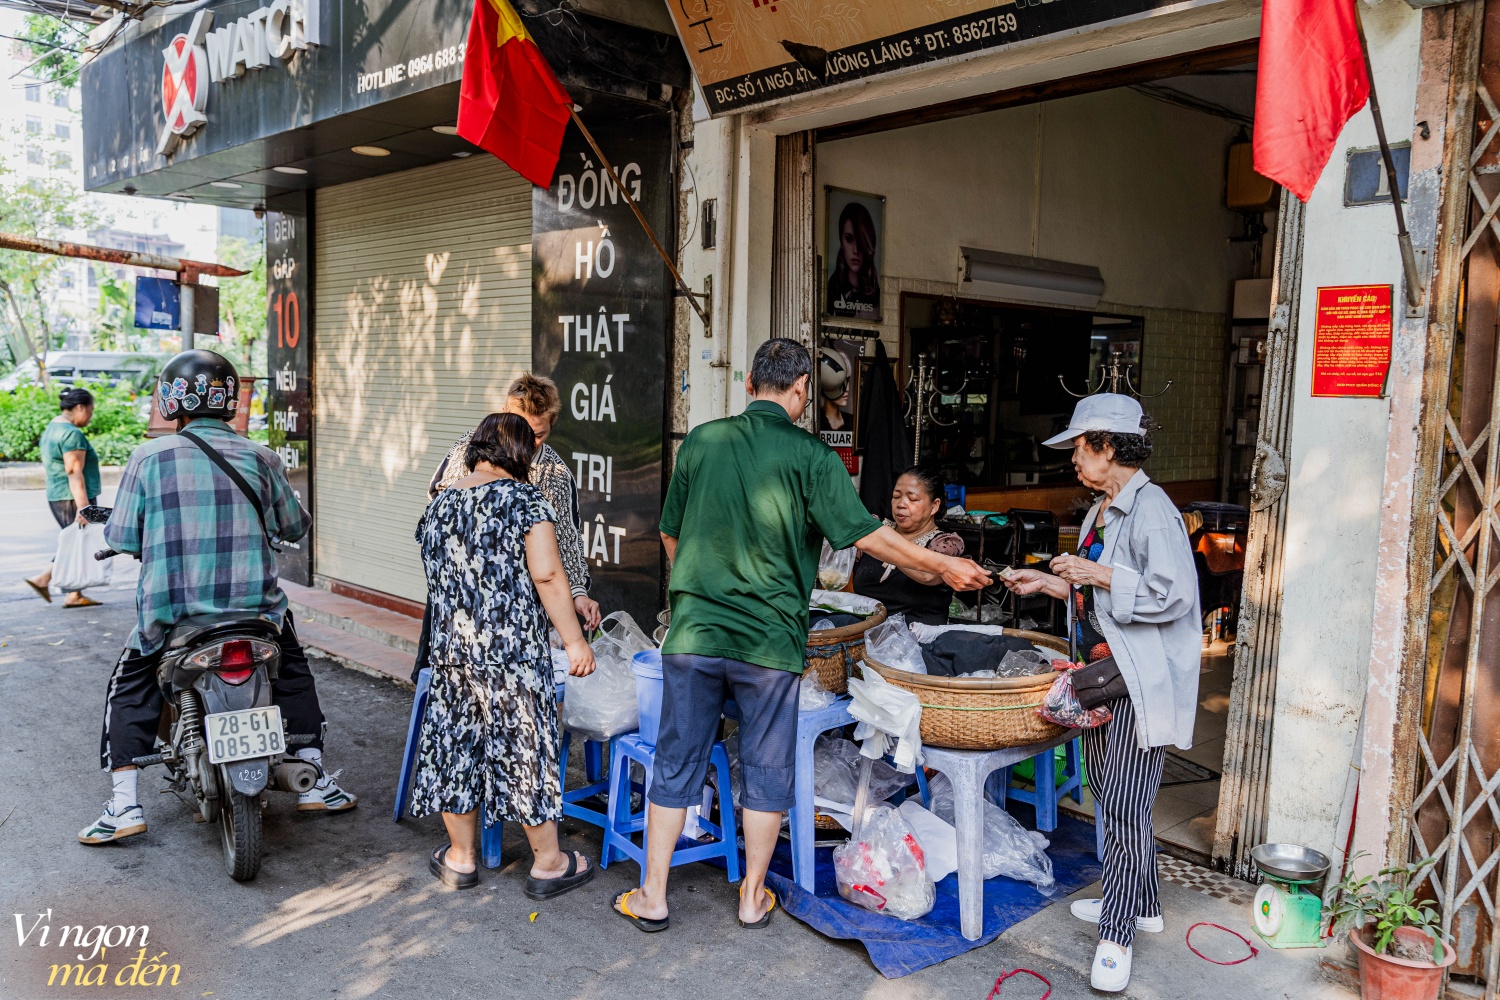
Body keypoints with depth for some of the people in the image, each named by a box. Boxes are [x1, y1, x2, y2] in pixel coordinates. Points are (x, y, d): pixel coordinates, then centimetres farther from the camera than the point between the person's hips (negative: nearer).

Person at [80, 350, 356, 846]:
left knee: (129, 688, 22)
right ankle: (315, 780, 25)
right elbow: (294, 527, 11)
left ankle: (124, 806, 15)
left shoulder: (149, 457, -5)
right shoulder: (259, 457, 1)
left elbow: (121, 537, -2)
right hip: (254, 601, 2)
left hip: (172, 607, -1)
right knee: (294, 671, 25)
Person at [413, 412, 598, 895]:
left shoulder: (437, 507, 11)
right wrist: (575, 641, -12)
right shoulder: (526, 499, -8)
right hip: (515, 652, -5)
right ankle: (548, 863, 17)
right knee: (525, 746, 5)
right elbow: (547, 574, -16)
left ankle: (460, 858, 29)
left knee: (456, 744, 15)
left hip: (449, 651, 5)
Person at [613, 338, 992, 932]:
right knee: (766, 772, 13)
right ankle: (753, 898, 24)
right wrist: (942, 567, 2)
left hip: (694, 633, 3)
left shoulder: (701, 441, 3)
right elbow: (866, 535, -10)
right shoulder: (809, 455, -8)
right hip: (769, 639, -3)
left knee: (676, 765, 13)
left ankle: (652, 898, 21)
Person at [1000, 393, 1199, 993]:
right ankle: (1140, 904, 33)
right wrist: (1047, 582, 15)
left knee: (1123, 804, -5)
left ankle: (1117, 934, 6)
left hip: (1141, 680, -10)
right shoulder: (1103, 510, 14)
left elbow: (1171, 596, -23)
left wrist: (1098, 575, -21)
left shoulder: (1150, 509, -16)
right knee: (1110, 795, 17)